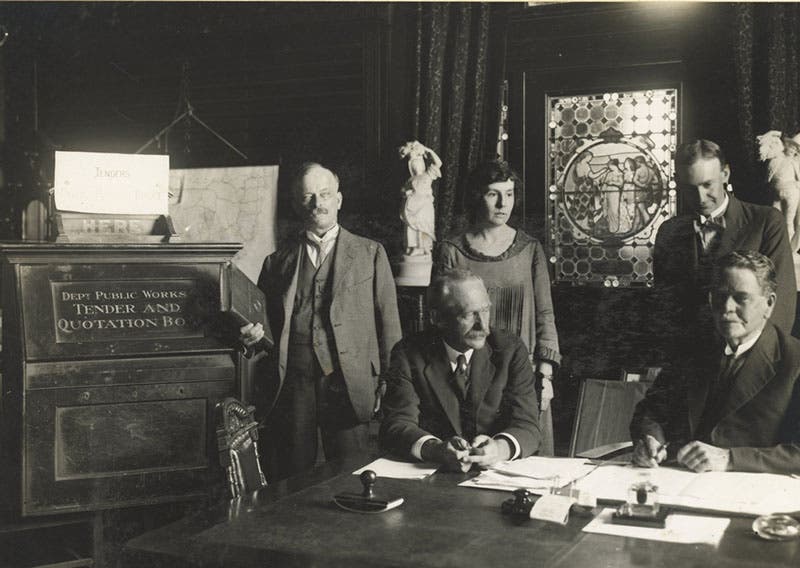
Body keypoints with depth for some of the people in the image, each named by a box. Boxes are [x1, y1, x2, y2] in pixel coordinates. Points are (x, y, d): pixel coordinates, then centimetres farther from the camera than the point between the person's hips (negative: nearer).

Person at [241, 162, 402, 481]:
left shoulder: (370, 254, 11)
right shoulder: (278, 261, 16)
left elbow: (388, 322, 7)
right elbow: (266, 321, 20)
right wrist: (253, 335, -3)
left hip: (347, 385, -1)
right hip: (290, 386, 2)